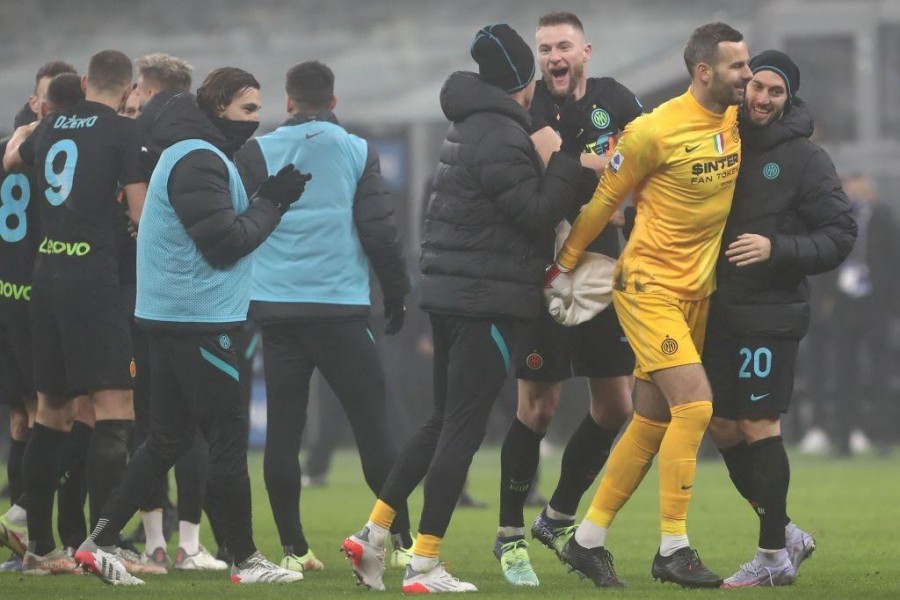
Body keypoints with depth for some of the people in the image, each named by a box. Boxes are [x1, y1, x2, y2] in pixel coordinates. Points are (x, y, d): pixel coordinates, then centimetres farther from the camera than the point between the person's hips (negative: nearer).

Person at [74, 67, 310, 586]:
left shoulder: (201, 155, 18)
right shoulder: (197, 161, -15)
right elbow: (224, 242, -19)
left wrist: (272, 197, 4)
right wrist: (273, 201, -10)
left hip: (173, 316, 10)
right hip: (196, 317, -10)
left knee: (169, 437, 12)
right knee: (229, 436, -3)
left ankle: (100, 542, 10)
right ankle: (247, 561, 4)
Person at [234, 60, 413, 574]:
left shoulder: (257, 154, 4)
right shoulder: (358, 152, 3)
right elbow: (380, 232, 0)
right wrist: (397, 295, 12)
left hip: (276, 311, 1)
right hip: (342, 309, -1)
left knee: (283, 430, 5)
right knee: (373, 425, 3)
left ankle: (294, 548, 4)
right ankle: (405, 541, 3)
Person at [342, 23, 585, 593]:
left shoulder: (469, 127, 15)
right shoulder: (502, 136, -16)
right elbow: (537, 213, -16)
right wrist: (570, 154, -12)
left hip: (450, 293, 9)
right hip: (487, 302, -9)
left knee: (444, 422, 17)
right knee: (462, 429, -4)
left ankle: (374, 533, 15)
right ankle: (425, 567, -2)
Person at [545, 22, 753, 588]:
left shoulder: (736, 122, 3)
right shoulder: (655, 131, -17)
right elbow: (603, 199, -5)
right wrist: (564, 266, 2)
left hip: (698, 289, 7)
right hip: (649, 287, -7)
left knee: (652, 424, 8)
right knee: (694, 404, -17)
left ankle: (587, 541, 18)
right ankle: (674, 549, -10)